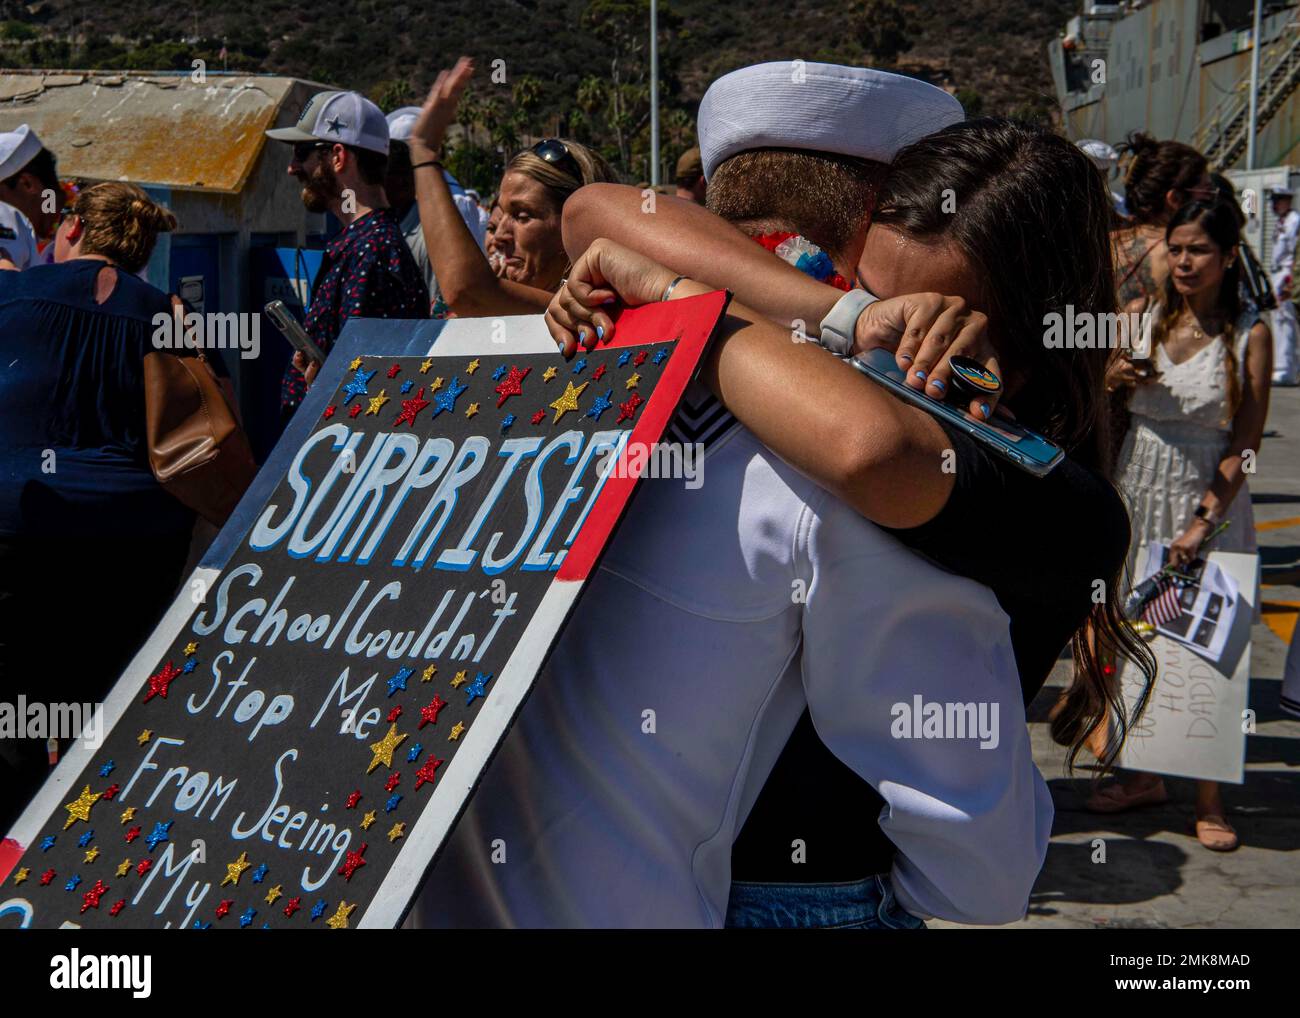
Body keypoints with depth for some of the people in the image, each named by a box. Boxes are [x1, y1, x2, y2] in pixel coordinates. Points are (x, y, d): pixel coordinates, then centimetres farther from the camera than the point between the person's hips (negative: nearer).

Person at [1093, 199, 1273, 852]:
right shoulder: (1142, 317, 2)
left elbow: (1245, 441, -9)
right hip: (1137, 487, 4)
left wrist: (1205, 521, -16)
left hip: (1211, 497, -3)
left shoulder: (1249, 334, -7)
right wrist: (1115, 378, -9)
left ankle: (1207, 797, 8)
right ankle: (1144, 776, 23)